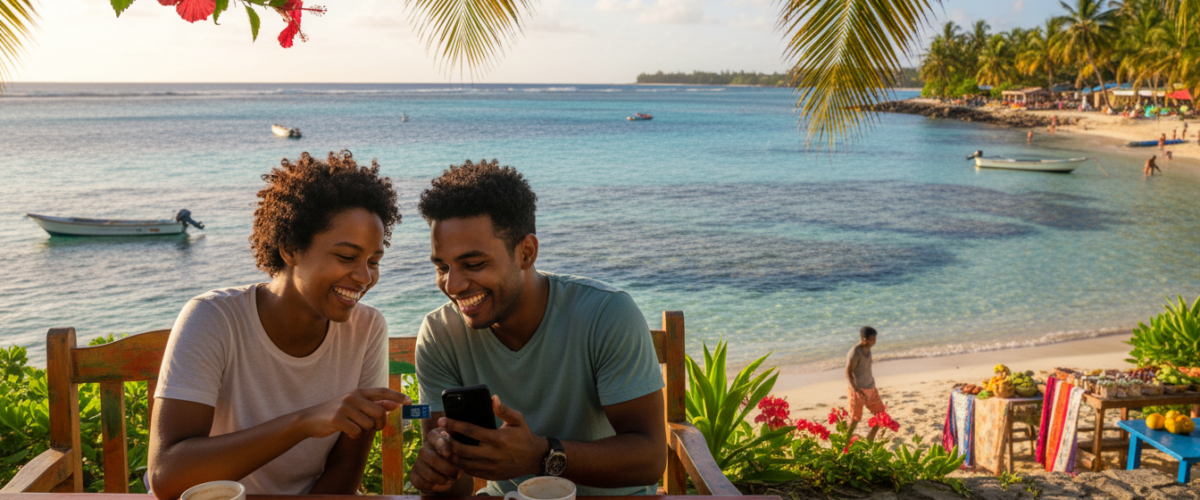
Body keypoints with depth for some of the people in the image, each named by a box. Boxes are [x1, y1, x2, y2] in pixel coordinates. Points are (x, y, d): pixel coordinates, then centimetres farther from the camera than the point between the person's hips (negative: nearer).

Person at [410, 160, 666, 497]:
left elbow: (652, 457, -20)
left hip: (611, 495, -3)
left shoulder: (607, 316, -17)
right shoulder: (439, 336, -7)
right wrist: (438, 469, -30)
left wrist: (539, 456, -34)